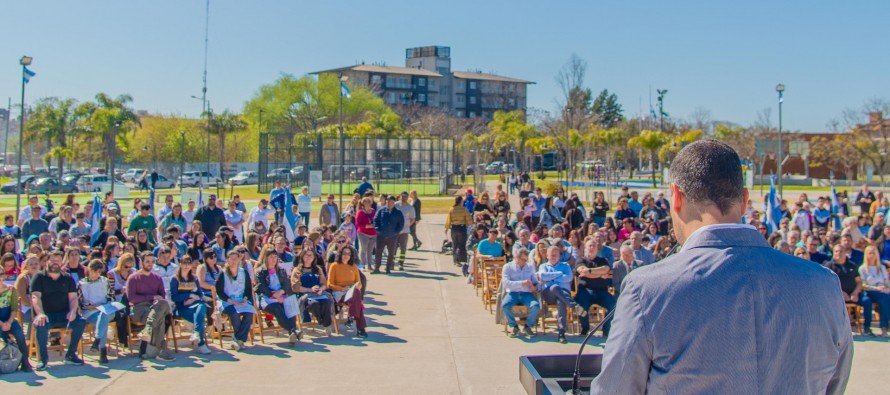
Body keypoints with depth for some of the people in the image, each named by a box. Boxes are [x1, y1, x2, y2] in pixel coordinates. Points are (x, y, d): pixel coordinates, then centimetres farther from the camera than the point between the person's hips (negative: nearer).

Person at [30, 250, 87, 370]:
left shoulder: (68, 278, 15)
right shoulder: (39, 277, 6)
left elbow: (73, 297, 7)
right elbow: (35, 297, -8)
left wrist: (73, 311, -14)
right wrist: (40, 314, -26)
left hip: (63, 314, 3)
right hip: (46, 314, -3)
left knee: (81, 322, -24)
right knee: (41, 325, -36)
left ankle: (71, 355, -13)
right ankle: (43, 358, -20)